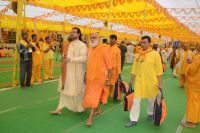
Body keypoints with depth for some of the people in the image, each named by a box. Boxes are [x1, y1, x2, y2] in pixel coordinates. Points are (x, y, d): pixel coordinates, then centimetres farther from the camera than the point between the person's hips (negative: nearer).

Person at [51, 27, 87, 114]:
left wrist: (71, 59, -25)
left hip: (77, 71, -7)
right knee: (64, 89, 11)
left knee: (78, 90, 7)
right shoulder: (69, 44, 12)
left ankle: (80, 107, 28)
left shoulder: (82, 45, -11)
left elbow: (84, 58, -23)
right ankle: (60, 108, 20)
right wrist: (64, 58, 1)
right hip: (68, 70, 7)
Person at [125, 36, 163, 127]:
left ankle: (150, 114, 44)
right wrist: (131, 80, 10)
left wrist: (160, 83, -10)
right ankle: (134, 120, 13)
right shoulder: (138, 55, 3)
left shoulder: (155, 54, -8)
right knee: (136, 100, 1)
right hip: (139, 82, 3)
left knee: (151, 100, 16)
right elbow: (134, 69, 8)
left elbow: (159, 70, -8)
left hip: (151, 82, -2)